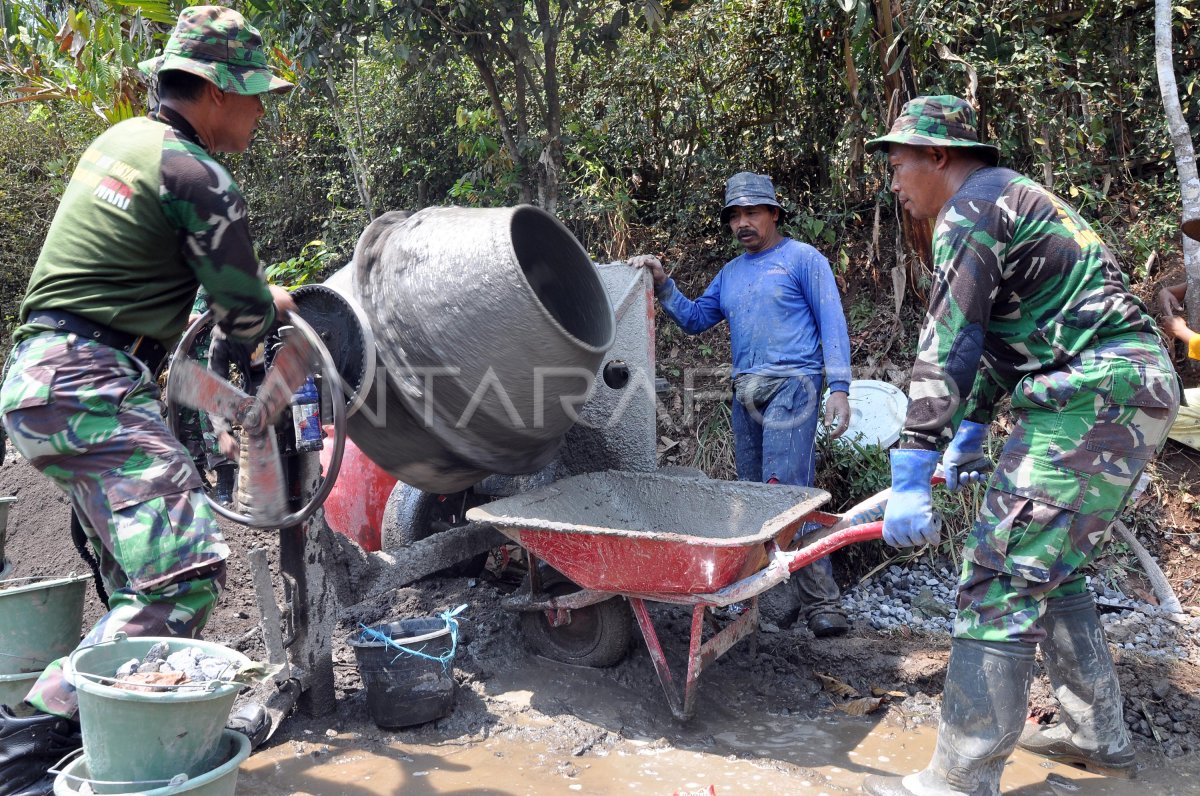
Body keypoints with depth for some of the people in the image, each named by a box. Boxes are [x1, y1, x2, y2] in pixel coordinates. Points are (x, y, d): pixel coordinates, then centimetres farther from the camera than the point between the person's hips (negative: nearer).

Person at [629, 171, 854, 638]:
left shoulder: (802, 259, 3)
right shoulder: (730, 273, 22)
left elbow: (832, 324, -4)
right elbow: (694, 319, 21)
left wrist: (838, 387, -14)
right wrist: (662, 284, 7)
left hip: (790, 387, -7)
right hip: (745, 394, 7)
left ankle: (822, 605, -13)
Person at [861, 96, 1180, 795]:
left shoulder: (971, 208, -9)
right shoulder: (1011, 198, 24)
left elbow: (946, 350, -17)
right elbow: (988, 339, 28)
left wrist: (912, 476, -18)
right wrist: (972, 431, 27)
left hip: (1094, 397, -11)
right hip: (1131, 394, 11)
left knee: (1000, 578, -11)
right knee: (1051, 567, 20)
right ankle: (1098, 735, 31)